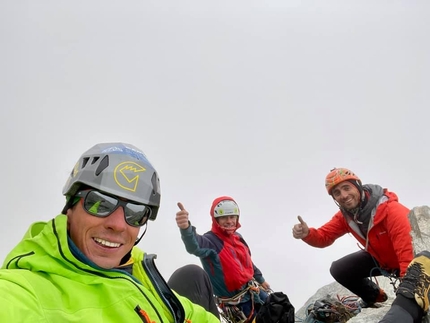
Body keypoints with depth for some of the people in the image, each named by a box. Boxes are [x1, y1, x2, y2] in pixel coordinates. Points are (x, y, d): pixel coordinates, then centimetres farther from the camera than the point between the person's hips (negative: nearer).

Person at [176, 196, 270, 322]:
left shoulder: (238, 237, 3)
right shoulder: (211, 241, -23)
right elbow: (194, 246, -47)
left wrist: (260, 279, 28)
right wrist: (186, 228, -68)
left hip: (254, 289, 7)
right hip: (239, 300, -7)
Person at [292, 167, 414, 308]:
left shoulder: (391, 209, -35)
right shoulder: (344, 216, -13)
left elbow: (406, 251, -40)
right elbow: (324, 236, -13)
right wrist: (307, 234, -37)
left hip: (412, 261, -6)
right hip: (379, 257, 6)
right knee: (339, 270, -3)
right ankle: (375, 296, 21)